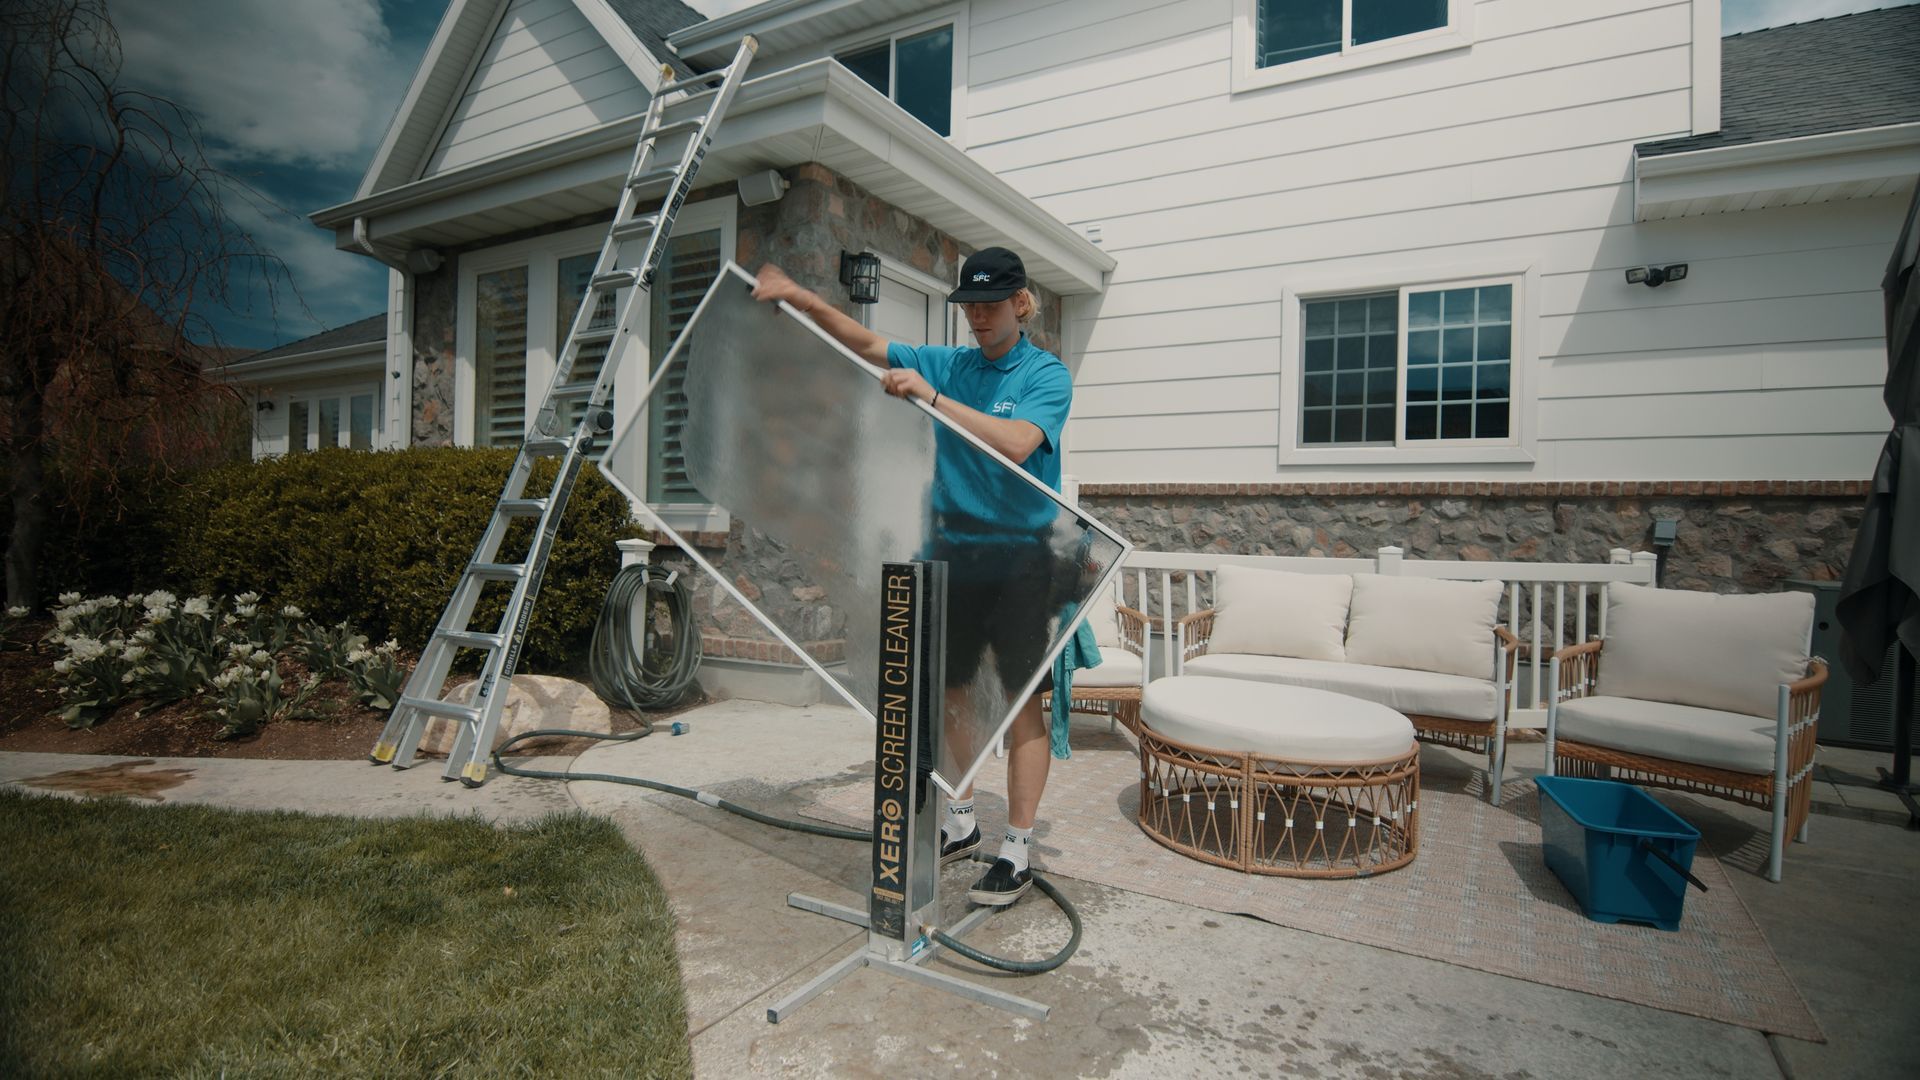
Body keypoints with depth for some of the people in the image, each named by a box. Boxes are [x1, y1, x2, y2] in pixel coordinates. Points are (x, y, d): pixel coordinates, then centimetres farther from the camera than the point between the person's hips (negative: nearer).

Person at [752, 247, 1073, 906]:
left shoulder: (1046, 374, -5)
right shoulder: (945, 364, 11)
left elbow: (1016, 443, -22)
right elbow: (867, 344, 14)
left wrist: (931, 398, -25)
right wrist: (801, 299, 2)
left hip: (1019, 558, -5)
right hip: (953, 549, 6)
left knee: (1020, 701, 0)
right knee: (949, 691, 12)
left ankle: (1018, 851, 10)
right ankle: (960, 824, 29)